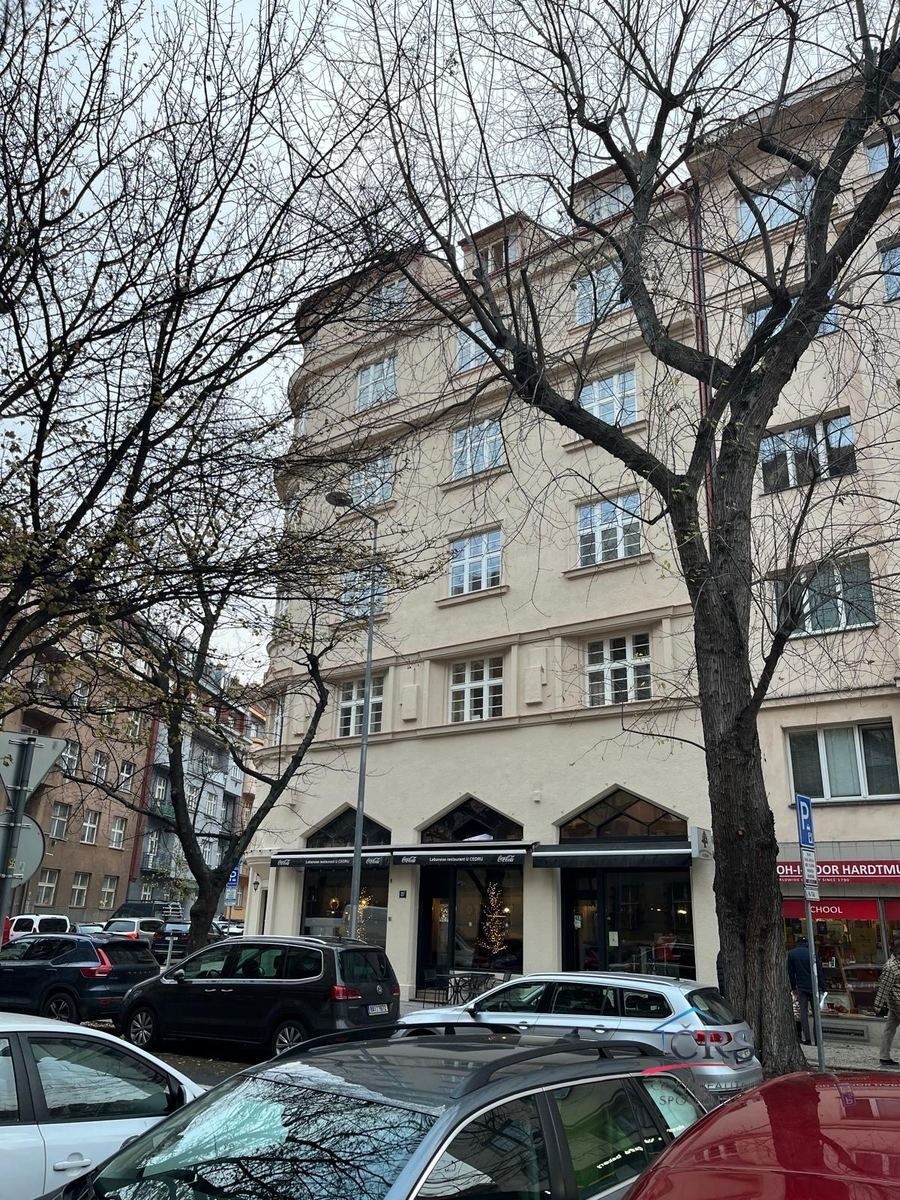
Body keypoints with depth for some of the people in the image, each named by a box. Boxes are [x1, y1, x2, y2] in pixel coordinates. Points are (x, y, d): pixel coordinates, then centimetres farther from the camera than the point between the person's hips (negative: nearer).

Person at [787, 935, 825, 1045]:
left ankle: (807, 1039, -3)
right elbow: (819, 972, -2)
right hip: (813, 987, 0)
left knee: (803, 1012, 4)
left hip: (801, 987, 0)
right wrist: (822, 988, 0)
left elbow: (790, 973, 5)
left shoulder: (791, 954, 2)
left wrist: (793, 987, 12)